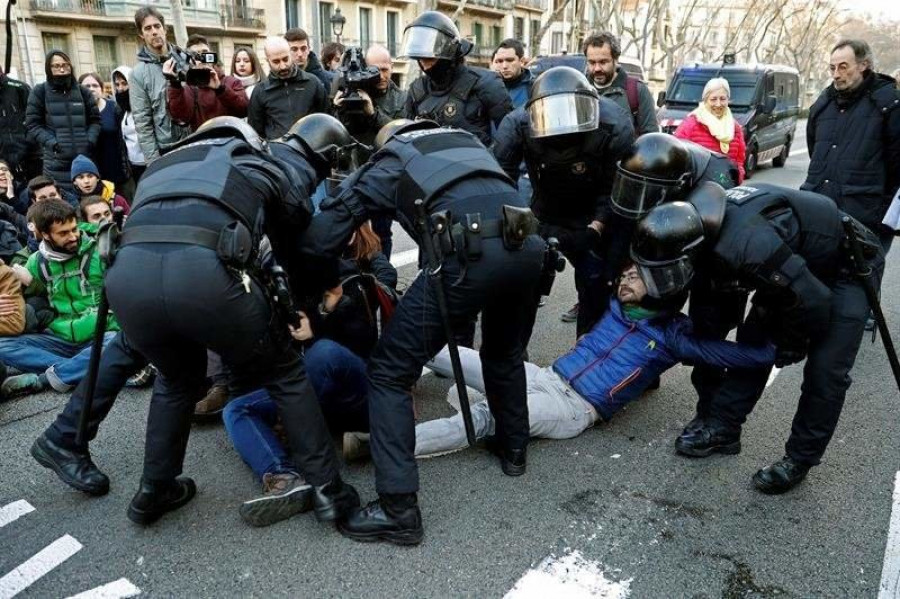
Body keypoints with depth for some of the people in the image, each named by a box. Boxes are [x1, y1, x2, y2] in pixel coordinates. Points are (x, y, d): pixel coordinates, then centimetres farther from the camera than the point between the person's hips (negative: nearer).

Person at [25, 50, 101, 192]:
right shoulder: (40, 92, 6)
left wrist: (91, 140, -2)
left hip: (84, 160, 3)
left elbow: (95, 119, 16)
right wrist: (51, 142, -12)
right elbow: (33, 124, 3)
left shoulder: (82, 91, 13)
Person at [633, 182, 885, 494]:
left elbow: (811, 301, -32)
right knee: (753, 341, 4)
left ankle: (799, 459, 4)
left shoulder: (748, 245, -43)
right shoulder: (703, 231, -15)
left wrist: (791, 345, -12)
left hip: (850, 264, -8)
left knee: (825, 372, -10)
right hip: (800, 261, 8)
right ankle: (721, 427, 12)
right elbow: (715, 290, 2)